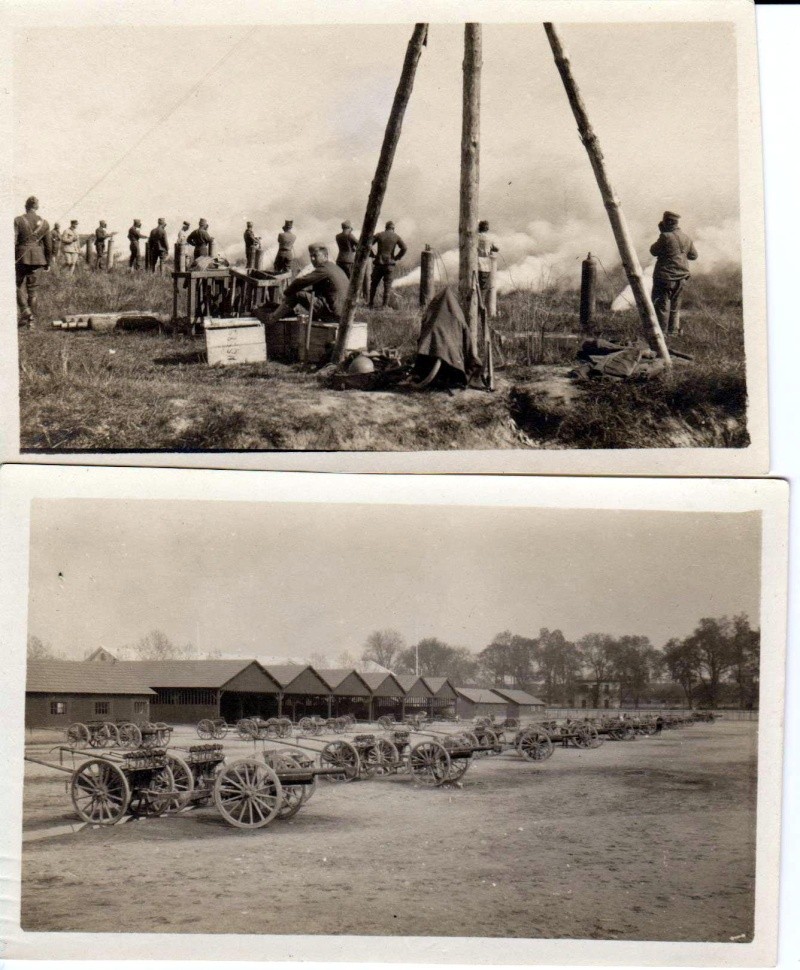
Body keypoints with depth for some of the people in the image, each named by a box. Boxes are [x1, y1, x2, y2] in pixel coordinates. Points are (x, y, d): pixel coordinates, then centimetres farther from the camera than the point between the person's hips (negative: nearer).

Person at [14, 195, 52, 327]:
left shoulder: (18, 221, -7)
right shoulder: (44, 223, 3)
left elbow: (13, 241, -12)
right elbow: (49, 244, 7)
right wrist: (48, 262, 17)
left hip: (21, 257, -3)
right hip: (37, 258, 3)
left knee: (18, 285, 11)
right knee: (32, 288, 10)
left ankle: (25, 310, -12)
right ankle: (31, 320, 10)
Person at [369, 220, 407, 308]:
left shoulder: (379, 235, 3)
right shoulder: (396, 237, 3)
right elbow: (404, 248, -9)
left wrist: (373, 255, 4)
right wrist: (396, 257, -1)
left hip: (379, 262, 1)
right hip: (390, 263, -1)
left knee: (374, 283, 13)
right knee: (387, 285, 3)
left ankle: (371, 303, 13)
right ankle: (385, 305, -4)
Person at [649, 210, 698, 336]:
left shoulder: (666, 236, -15)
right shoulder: (685, 237, 7)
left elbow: (654, 251, -3)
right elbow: (693, 255, 16)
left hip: (665, 277, -7)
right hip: (681, 277, 7)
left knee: (661, 305, -3)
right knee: (675, 306, 16)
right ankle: (673, 331, 18)